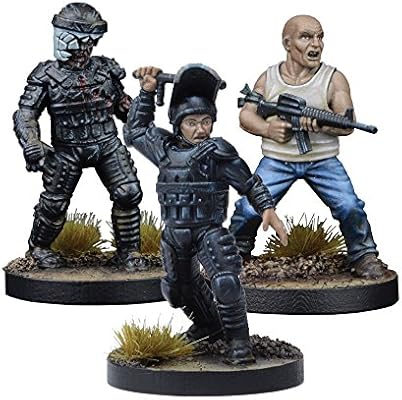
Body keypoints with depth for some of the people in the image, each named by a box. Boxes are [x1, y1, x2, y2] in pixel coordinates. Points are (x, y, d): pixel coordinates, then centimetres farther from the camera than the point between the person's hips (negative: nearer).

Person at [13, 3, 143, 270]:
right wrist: (32, 145, -22)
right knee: (55, 202, 1)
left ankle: (128, 251, 5)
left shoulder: (106, 70, 0)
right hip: (67, 150, -2)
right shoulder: (47, 75, -7)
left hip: (107, 144, 2)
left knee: (128, 193, -12)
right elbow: (25, 114, -8)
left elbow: (122, 105, 17)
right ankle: (39, 247, 30)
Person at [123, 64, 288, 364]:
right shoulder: (165, 148, 2)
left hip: (209, 229, -6)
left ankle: (238, 341, -17)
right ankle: (209, 324, 49)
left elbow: (249, 182, -8)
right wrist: (147, 92, 7)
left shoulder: (217, 152, -13)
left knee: (225, 280, -28)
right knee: (180, 286, 23)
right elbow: (134, 131, 15)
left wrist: (267, 209, -20)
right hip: (174, 234, 6)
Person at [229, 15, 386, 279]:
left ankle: (363, 256, 7)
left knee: (350, 207, -16)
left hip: (323, 160, -1)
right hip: (276, 160, 1)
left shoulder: (334, 79, -6)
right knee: (248, 209, -10)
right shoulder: (268, 78, 0)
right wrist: (267, 129, -23)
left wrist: (321, 124, -35)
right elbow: (246, 115, 0)